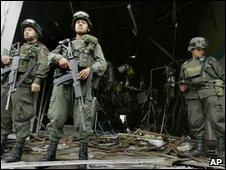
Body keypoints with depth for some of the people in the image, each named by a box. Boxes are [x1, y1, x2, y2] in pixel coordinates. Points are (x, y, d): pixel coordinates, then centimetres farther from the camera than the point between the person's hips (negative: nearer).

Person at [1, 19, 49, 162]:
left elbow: (43, 66, -6)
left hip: (24, 86, -7)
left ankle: (17, 150, -7)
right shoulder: (20, 48, 32)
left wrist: (37, 81, -21)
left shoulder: (41, 48, 10)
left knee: (21, 118, -10)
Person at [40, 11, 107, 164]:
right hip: (62, 81, 3)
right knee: (56, 117, -4)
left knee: (83, 119, -8)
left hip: (82, 82, -2)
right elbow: (51, 55, 20)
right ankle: (51, 151, 5)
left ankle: (83, 153, 0)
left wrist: (90, 69, -13)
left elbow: (102, 63, 9)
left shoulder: (94, 43, 22)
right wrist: (59, 58, -5)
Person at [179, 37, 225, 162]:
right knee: (195, 121, -1)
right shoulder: (185, 66, 22)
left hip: (209, 92, -3)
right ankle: (200, 147, 8)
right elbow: (182, 82, 28)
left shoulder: (211, 61, 16)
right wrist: (183, 86, 5)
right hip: (193, 95, 3)